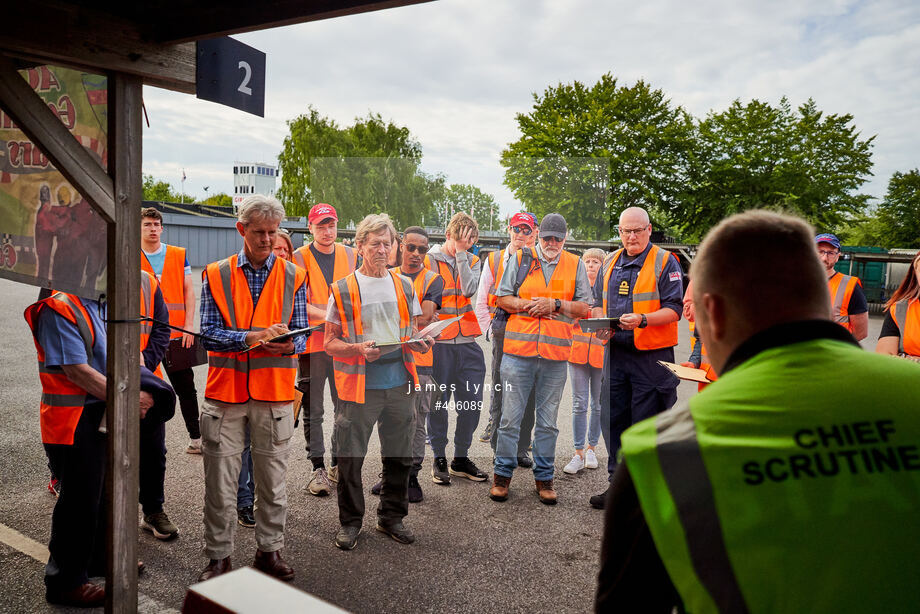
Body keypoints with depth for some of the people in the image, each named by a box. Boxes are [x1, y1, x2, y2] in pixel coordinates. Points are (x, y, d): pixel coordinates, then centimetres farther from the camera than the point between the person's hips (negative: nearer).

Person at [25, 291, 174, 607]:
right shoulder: (59, 308, -19)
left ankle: (101, 558, 41)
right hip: (73, 423, -9)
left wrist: (140, 391, -1)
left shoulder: (99, 305, 10)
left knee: (103, 491, 22)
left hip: (101, 416, 9)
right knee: (79, 500, 2)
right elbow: (77, 371, -23)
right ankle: (65, 582, 20)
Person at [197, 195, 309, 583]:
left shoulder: (294, 276, 7)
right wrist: (251, 338, -20)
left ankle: (269, 550, 26)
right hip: (225, 391, 0)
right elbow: (209, 333, -4)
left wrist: (288, 344, -18)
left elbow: (301, 334, 5)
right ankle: (218, 556, 21)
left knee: (273, 479, 10)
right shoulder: (215, 275, 4)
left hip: (275, 393, 1)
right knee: (219, 481, 6)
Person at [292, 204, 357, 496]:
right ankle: (318, 468, 12)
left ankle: (338, 463, 23)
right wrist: (327, 315, -24)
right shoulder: (299, 259, -2)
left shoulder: (349, 255, 9)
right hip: (312, 341, -3)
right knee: (313, 409, 2)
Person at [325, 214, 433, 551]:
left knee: (399, 456, 12)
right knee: (351, 458, 3)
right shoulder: (343, 289, -1)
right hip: (359, 386, -3)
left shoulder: (404, 286, 11)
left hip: (400, 384, 4)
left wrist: (420, 343, -3)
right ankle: (350, 521, 22)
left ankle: (392, 517, 29)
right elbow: (330, 342, -1)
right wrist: (358, 348, -20)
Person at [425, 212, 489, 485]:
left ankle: (461, 458, 21)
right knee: (437, 402, 3)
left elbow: (468, 289, -9)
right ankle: (439, 459, 19)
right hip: (439, 342, -3)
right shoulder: (429, 260, 3)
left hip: (468, 342, 3)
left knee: (471, 403, 5)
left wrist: (461, 253, -7)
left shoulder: (472, 261, 11)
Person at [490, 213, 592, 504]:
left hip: (556, 353, 1)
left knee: (548, 421, 10)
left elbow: (585, 307, 6)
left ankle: (544, 476, 22)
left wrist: (556, 304, -8)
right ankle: (502, 473, 17)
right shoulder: (520, 259, 7)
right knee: (510, 417, 4)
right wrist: (528, 305, -10)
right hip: (518, 349, -1)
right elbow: (502, 297, 6)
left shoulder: (575, 265, 10)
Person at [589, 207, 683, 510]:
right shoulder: (610, 263, 13)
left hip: (652, 357, -5)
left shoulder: (665, 262, -4)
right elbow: (599, 302, 21)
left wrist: (642, 320, -25)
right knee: (615, 421, 11)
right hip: (616, 354, 6)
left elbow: (674, 310, -10)